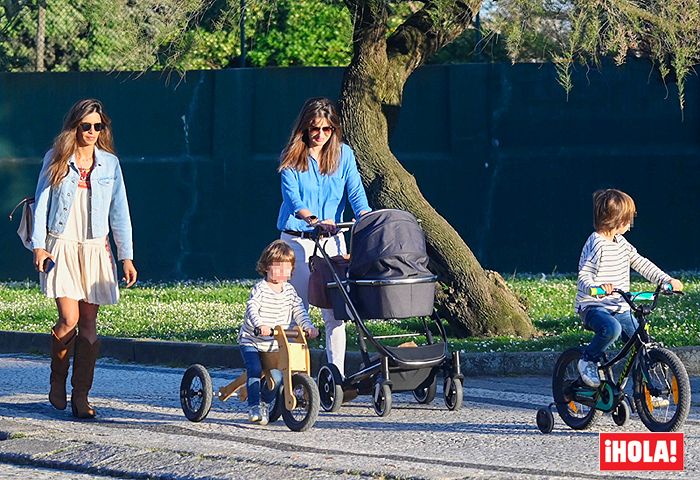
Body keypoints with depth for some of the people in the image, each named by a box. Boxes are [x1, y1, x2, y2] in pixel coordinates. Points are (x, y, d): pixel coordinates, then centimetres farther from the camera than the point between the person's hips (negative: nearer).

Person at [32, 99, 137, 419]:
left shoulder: (109, 163, 9)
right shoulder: (56, 160, 4)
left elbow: (119, 211, 11)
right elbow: (41, 202, 4)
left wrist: (126, 256, 7)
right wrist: (38, 245, -6)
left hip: (95, 250, 2)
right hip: (61, 247, -2)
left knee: (89, 324, -1)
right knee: (69, 319, -14)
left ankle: (80, 397, 3)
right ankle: (57, 382, 10)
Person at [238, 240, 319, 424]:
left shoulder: (289, 290, 6)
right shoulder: (260, 289, -13)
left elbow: (298, 310, -1)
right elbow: (251, 308, -28)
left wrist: (308, 326, -20)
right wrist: (259, 325, -47)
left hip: (275, 344, 5)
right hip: (251, 341, -5)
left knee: (277, 376, -8)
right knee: (255, 370, -24)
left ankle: (264, 403, 18)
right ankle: (253, 406, -15)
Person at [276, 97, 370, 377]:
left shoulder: (344, 154, 5)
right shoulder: (291, 158, -3)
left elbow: (356, 193, -4)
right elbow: (291, 197, -16)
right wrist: (314, 220, -35)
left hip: (332, 240, 2)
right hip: (296, 240, -2)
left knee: (334, 311, -1)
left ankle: (337, 375, 3)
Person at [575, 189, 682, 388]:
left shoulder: (621, 243, 11)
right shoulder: (596, 245, -15)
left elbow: (641, 263, 17)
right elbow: (583, 278, -22)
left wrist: (667, 280, 7)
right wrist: (597, 287, -44)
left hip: (619, 308, 8)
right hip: (593, 307, -8)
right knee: (611, 329, -37)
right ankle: (588, 362, -11)